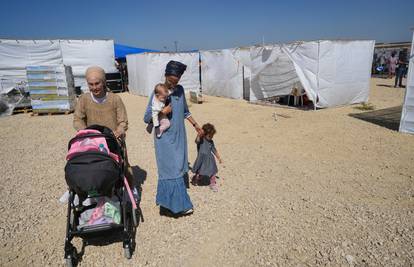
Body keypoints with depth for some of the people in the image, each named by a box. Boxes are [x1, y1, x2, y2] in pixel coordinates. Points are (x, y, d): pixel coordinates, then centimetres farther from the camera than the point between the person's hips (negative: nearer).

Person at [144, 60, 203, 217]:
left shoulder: (180, 90, 6)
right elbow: (146, 118, -7)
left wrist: (195, 125, 18)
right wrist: (162, 112, -20)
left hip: (179, 137, 6)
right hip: (165, 139, -6)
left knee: (179, 169, 11)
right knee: (171, 171, -3)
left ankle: (167, 205, 25)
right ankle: (176, 205, 8)